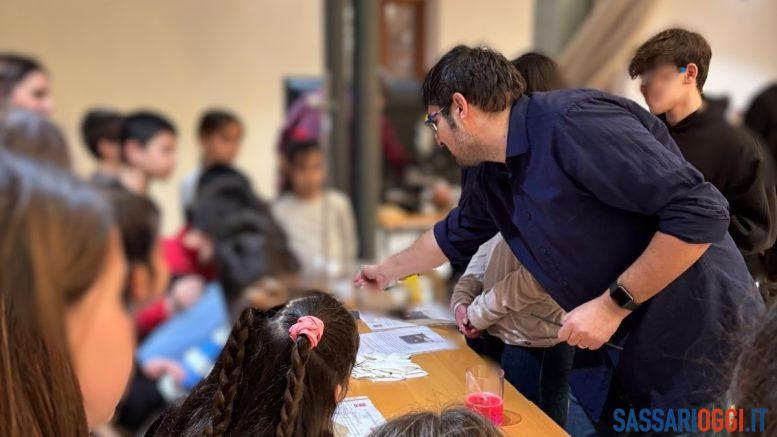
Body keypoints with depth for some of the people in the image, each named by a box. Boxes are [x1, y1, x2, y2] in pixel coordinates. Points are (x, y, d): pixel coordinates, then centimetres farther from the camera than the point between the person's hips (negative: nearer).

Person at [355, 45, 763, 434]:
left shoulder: (573, 122, -23)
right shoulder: (496, 178, 6)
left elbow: (702, 211, -26)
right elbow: (452, 236, 26)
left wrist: (612, 304, -22)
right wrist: (387, 270, 37)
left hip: (699, 352, -8)